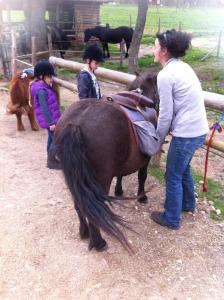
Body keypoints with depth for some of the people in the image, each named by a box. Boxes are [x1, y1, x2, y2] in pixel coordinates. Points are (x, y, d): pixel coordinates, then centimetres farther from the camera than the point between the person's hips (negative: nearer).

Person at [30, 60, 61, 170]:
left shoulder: (44, 87, 9)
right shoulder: (41, 90, -21)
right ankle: (51, 162, 8)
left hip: (52, 118, 10)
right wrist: (51, 122, -23)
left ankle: (51, 159, 29)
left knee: (52, 139, 17)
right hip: (50, 120, -10)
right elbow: (44, 108, -24)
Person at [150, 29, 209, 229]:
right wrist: (167, 130, 19)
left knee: (173, 176, 8)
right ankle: (188, 204, 46)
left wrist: (158, 138, 0)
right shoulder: (183, 67, 11)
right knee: (183, 168, 27)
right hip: (199, 129, 9)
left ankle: (171, 219, 24)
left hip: (186, 134, -9)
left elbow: (166, 114, -15)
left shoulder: (165, 75, -17)